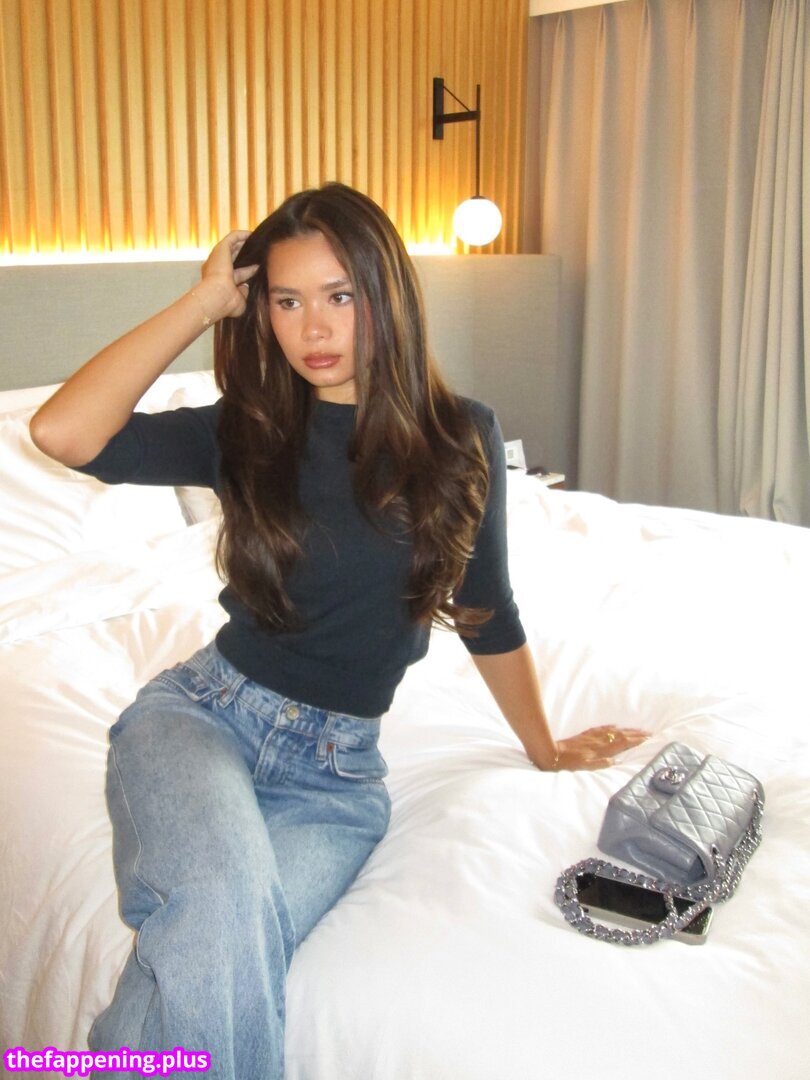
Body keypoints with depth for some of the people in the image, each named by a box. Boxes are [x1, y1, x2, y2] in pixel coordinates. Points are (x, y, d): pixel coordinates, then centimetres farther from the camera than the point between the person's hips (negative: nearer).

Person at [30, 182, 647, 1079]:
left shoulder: (460, 437, 1)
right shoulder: (247, 431, 0)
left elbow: (486, 612, 13)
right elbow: (62, 432, -15)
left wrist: (545, 748, 23)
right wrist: (205, 302, -7)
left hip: (337, 768, 1)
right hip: (203, 711, 0)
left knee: (220, 961, -29)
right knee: (223, 908, -33)